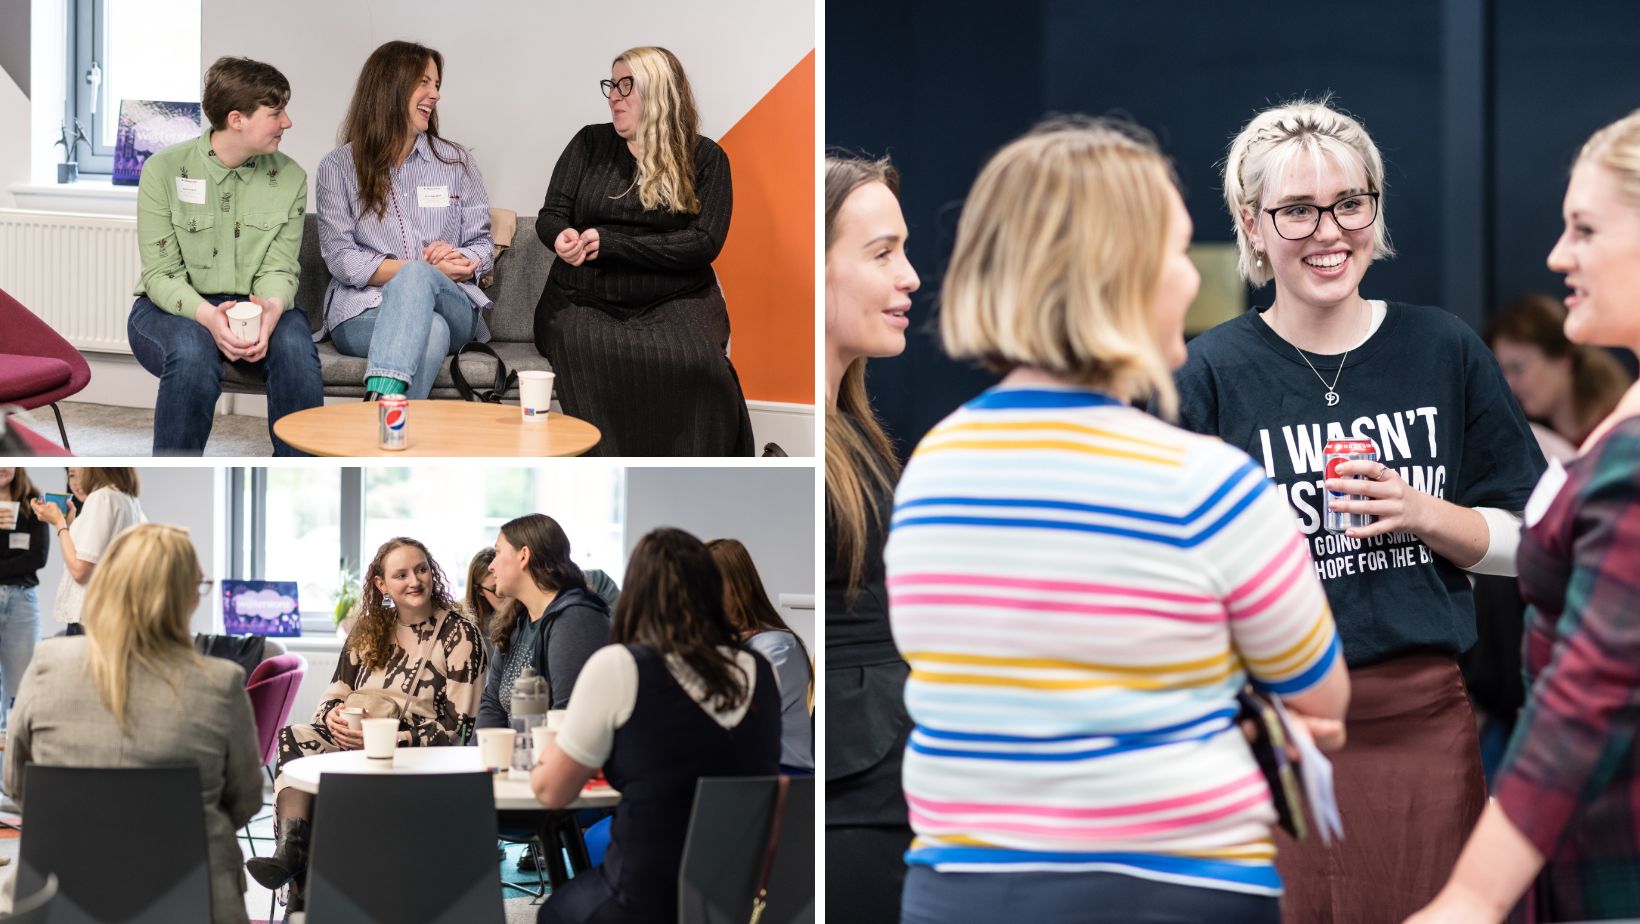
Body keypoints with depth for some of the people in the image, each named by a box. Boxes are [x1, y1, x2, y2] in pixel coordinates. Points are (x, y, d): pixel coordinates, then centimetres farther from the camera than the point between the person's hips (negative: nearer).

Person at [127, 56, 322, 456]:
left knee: (295, 348, -31)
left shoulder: (289, 178, 1)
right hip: (174, 307, -2)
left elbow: (278, 269, -3)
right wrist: (207, 316, -31)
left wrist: (272, 309, -28)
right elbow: (161, 274, -10)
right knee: (193, 352, -37)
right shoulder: (165, 169, -8)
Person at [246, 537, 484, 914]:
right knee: (294, 738, -30)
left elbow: (457, 727, -5)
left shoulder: (459, 634, 2)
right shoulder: (369, 630, 19)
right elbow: (335, 692, 19)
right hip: (348, 739, 5)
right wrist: (332, 714, -9)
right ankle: (290, 851, -46)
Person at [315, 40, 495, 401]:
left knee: (416, 277, -38)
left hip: (451, 307, 1)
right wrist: (425, 269, -13)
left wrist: (461, 263, -12)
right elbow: (340, 258, -2)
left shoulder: (456, 161, 15)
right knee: (430, 331, -38)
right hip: (362, 312, -1)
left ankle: (380, 406, -54)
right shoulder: (339, 166, 8)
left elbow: (482, 245, 14)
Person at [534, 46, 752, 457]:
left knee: (695, 360, -35)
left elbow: (705, 242, -6)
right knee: (591, 359, -35)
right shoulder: (590, 143, 14)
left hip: (674, 302, -1)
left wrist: (611, 243, -13)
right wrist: (563, 237, -13)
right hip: (585, 304, 1)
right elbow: (551, 214, 15)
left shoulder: (705, 157, 6)